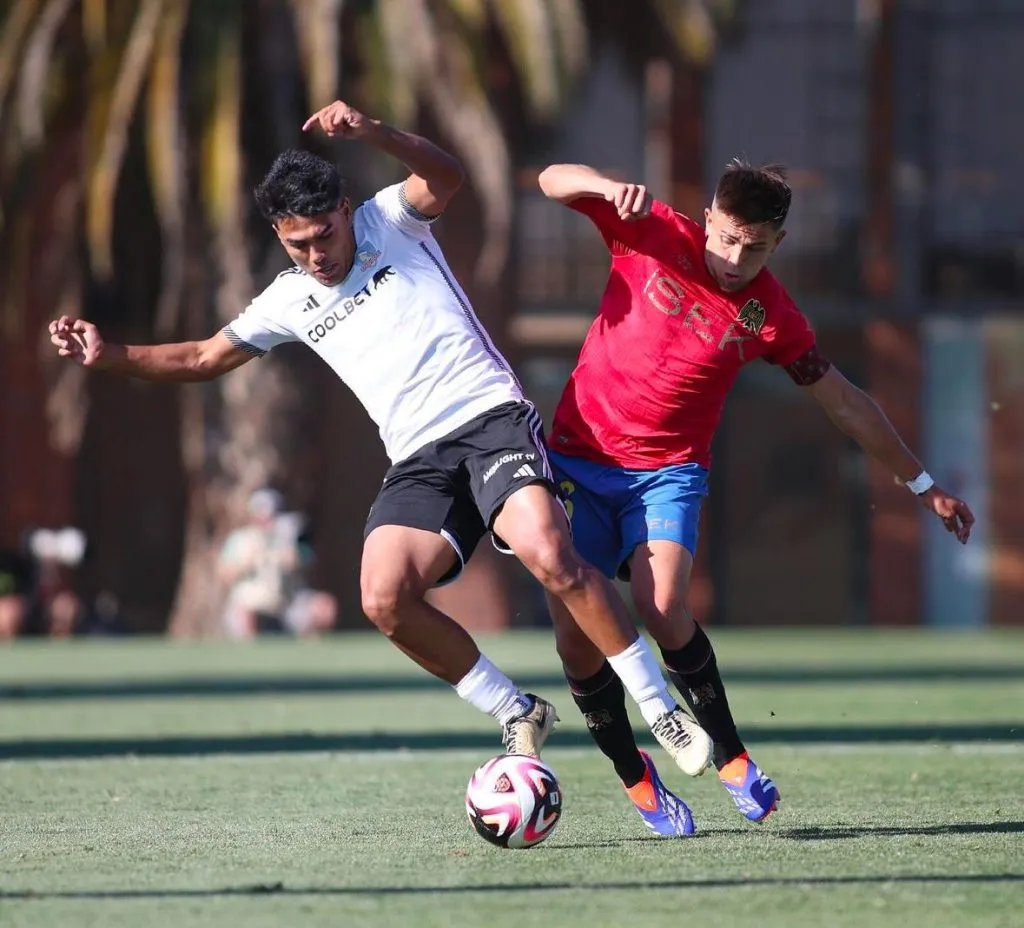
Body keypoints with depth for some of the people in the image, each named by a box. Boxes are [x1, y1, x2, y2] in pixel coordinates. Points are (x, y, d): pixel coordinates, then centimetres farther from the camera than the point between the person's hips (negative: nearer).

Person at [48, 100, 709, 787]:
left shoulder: (391, 222, 5)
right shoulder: (290, 302, 17)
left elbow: (445, 176, -16)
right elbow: (202, 359, 24)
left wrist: (371, 134, -35)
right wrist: (109, 356, 10)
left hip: (492, 418, -5)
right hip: (420, 460, 5)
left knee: (550, 557, -28)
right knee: (384, 598, -21)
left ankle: (662, 711, -16)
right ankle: (518, 715, -3)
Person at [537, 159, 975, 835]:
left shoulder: (771, 317, -4)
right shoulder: (653, 235, -7)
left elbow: (845, 403, 7)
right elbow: (554, 181, -9)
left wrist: (922, 484, 11)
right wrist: (612, 188, -32)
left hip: (669, 471, -1)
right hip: (579, 455, 1)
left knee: (662, 607, -26)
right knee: (575, 634, -7)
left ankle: (730, 755, -8)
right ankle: (635, 777, 13)